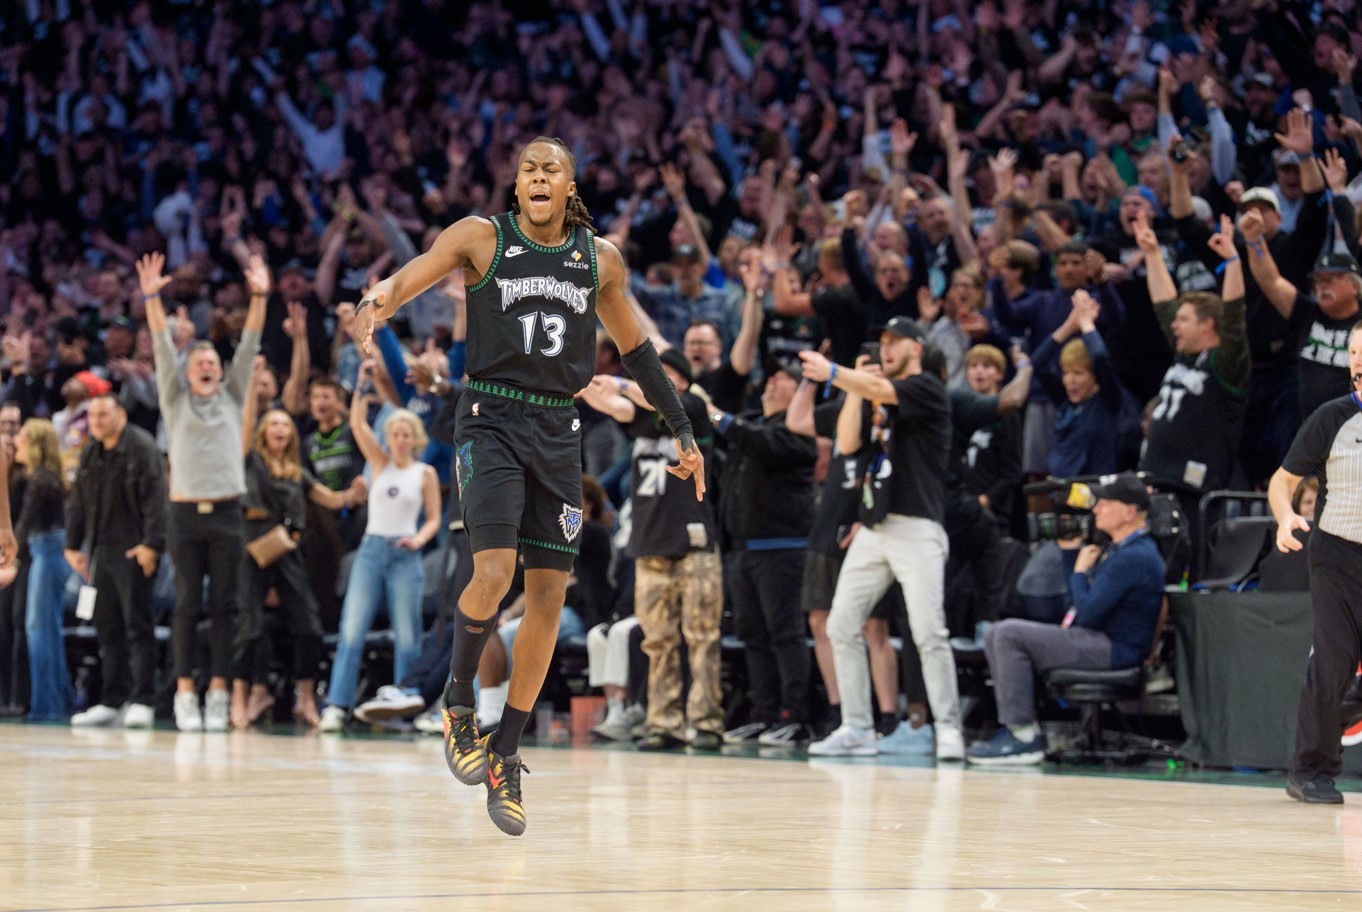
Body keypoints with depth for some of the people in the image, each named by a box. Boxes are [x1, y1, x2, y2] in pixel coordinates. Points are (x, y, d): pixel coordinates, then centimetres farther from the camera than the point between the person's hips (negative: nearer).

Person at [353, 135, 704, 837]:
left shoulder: (600, 259, 8)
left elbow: (634, 348, 20)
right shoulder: (481, 238, -2)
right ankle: (458, 701, 5)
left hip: (557, 431, 4)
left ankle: (505, 756, 13)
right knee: (493, 573, -22)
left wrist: (682, 430, 22)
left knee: (549, 595, 2)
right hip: (491, 421, -4)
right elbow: (413, 275, -15)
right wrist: (375, 302, -39)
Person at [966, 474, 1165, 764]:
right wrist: (1070, 549, 16)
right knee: (995, 635, 7)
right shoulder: (1119, 549, 18)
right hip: (1094, 639, 11)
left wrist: (1080, 571, -5)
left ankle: (1023, 736, -20)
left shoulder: (1133, 557, -17)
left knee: (1010, 635, -21)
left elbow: (1088, 614, -23)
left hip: (1116, 649, -11)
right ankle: (1016, 727, 2)